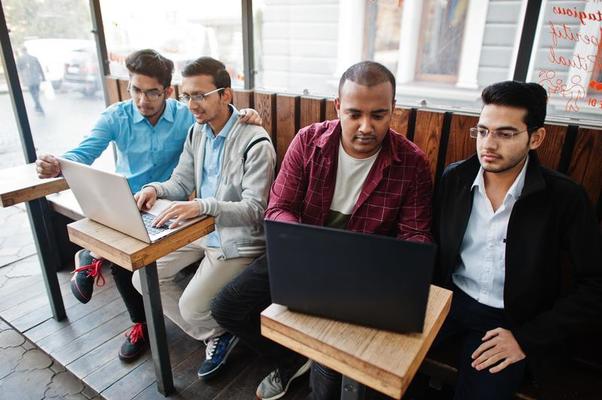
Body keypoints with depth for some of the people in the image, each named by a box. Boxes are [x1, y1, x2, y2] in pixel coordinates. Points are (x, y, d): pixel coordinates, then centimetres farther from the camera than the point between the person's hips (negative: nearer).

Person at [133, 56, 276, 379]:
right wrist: (155, 188, -13)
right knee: (143, 277, 4)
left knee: (191, 306, -15)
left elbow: (255, 210, -25)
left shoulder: (255, 143, -21)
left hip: (236, 239, -8)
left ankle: (221, 332, 25)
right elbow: (181, 183, 10)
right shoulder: (197, 132, 6)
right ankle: (213, 336, 18)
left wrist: (202, 205, -40)